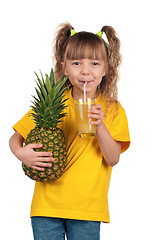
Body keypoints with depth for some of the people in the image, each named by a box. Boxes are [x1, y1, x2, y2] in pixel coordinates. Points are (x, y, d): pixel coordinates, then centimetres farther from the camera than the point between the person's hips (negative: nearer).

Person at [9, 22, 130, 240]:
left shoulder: (112, 109, 1)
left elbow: (113, 159, -8)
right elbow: (16, 138, 8)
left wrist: (100, 126, -23)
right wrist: (21, 153, -14)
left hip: (87, 207, 0)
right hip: (47, 204, 1)